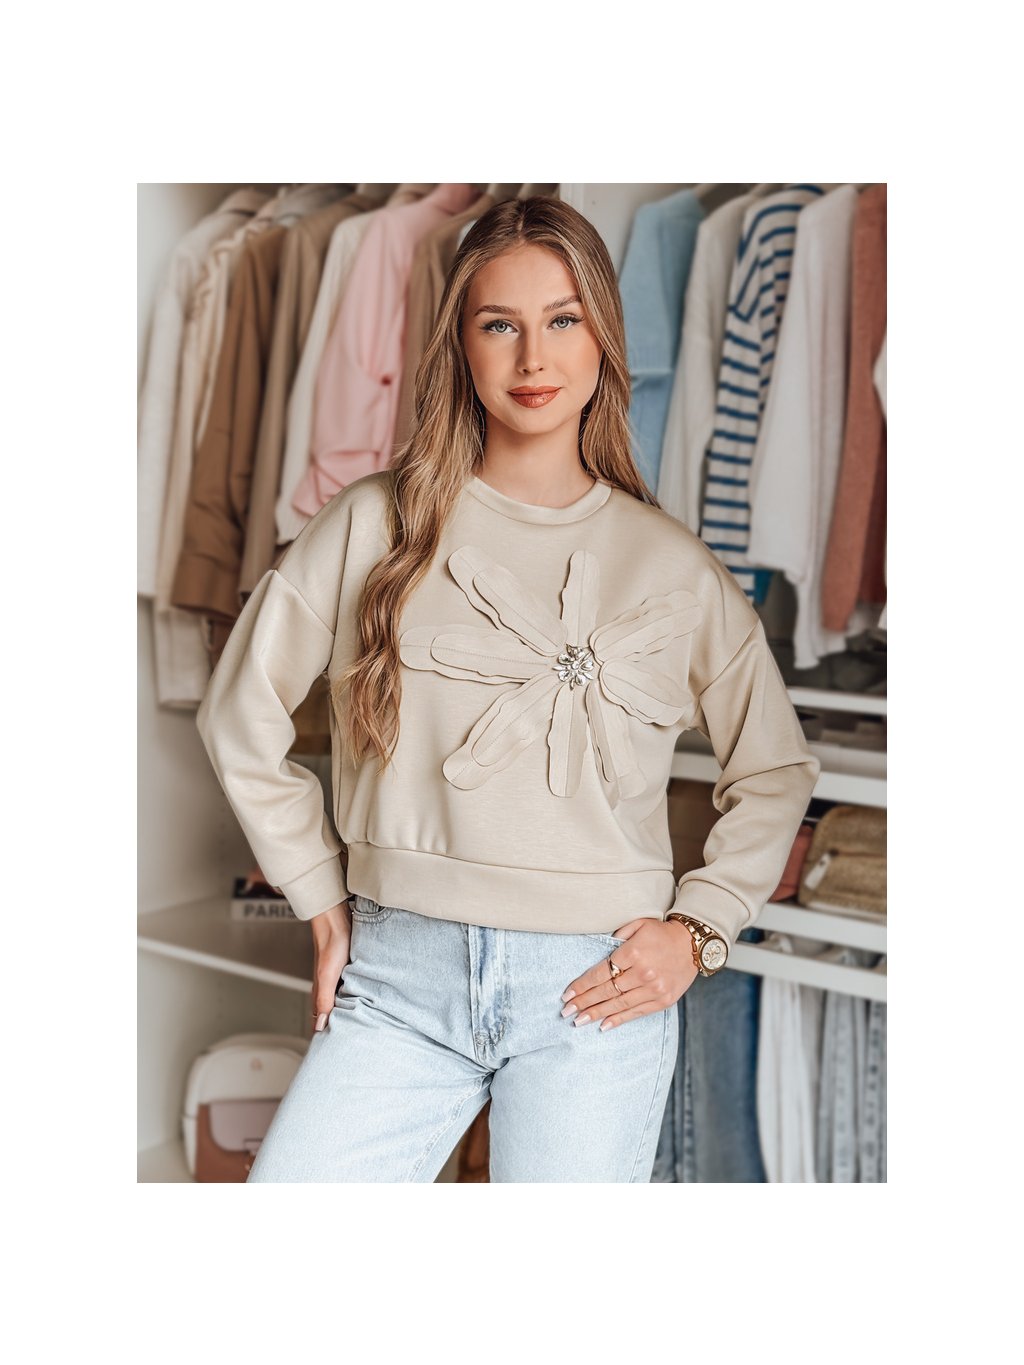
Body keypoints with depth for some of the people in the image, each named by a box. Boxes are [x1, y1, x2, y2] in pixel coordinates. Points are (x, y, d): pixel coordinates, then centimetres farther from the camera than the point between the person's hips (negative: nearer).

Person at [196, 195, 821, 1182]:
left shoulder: (673, 567, 4)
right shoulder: (375, 526, 2)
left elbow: (774, 773, 14)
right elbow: (241, 713, 10)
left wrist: (697, 929, 3)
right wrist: (323, 898, 8)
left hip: (596, 990, 0)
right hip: (401, 980, 0)